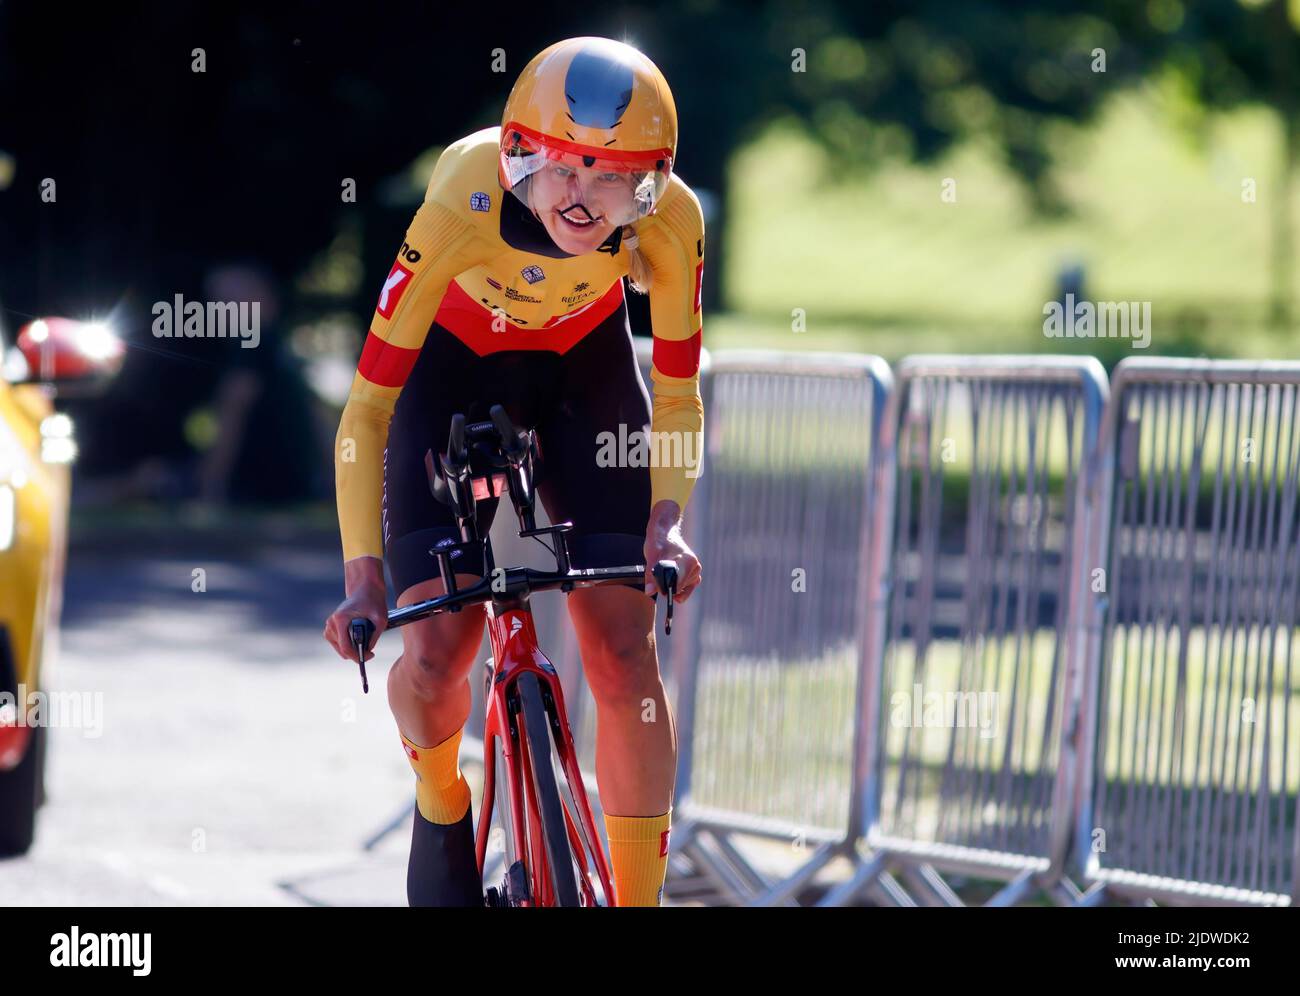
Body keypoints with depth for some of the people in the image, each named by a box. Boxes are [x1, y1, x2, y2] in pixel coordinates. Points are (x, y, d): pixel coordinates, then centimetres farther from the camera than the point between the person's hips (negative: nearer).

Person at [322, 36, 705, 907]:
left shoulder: (670, 220, -31)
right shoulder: (464, 206, -38)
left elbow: (679, 398, -16)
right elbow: (368, 408, -33)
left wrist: (666, 518, -34)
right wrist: (363, 573, -42)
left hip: (586, 363, 2)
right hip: (457, 359, -2)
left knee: (625, 648, -12)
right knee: (437, 650, -14)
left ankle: (641, 900, -1)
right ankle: (443, 810, 20)